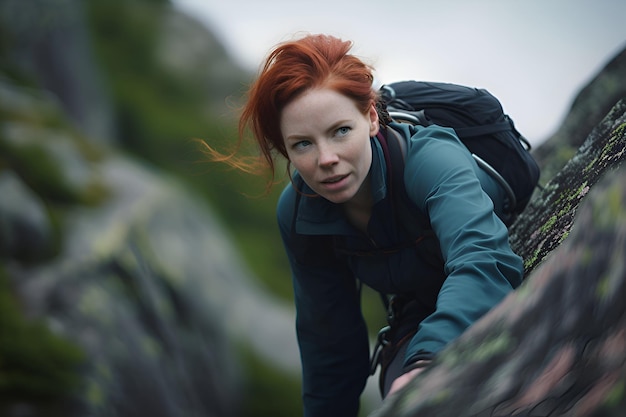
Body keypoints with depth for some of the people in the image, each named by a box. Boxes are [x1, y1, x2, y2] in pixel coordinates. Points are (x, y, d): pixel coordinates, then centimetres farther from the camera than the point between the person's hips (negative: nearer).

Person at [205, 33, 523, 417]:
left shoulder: (432, 160, -31)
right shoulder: (298, 213, -13)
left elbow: (484, 260, -51)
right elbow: (328, 341, 0)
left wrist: (429, 361, -66)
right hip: (418, 318, 3)